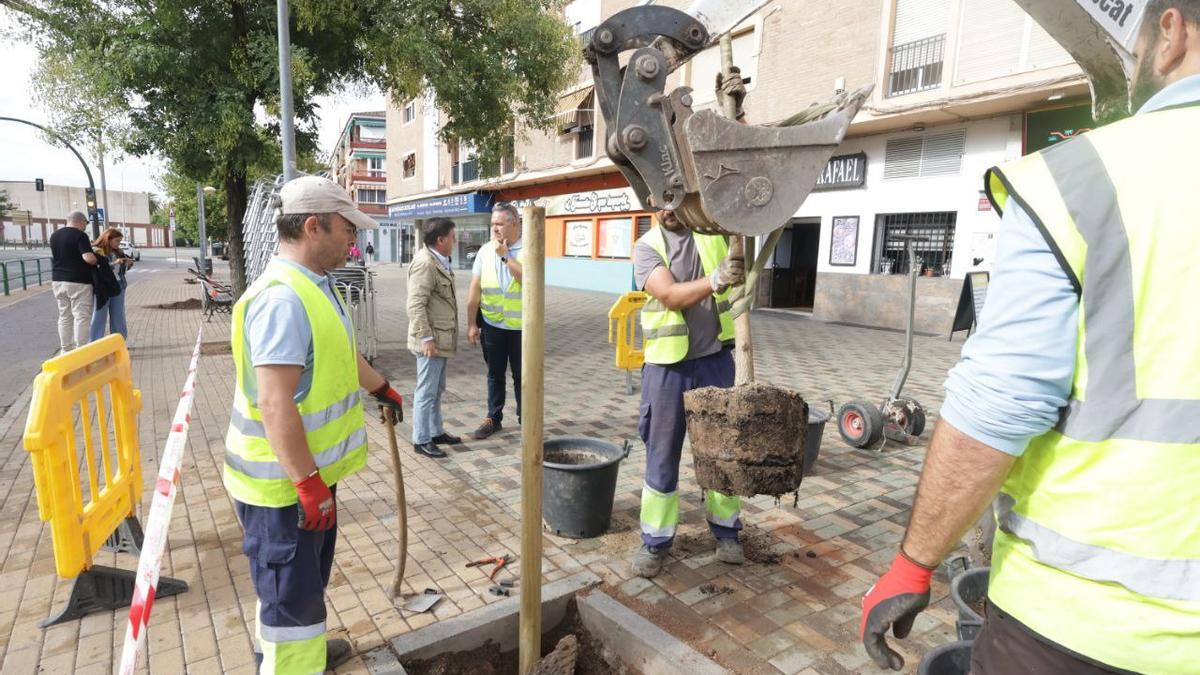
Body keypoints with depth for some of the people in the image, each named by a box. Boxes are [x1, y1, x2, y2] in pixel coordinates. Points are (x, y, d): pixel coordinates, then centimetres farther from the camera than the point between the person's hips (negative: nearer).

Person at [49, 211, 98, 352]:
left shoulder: (54, 236, 12)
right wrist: (97, 260, -4)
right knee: (81, 316, -3)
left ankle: (66, 350, 17)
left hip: (58, 280, 8)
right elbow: (89, 258, -23)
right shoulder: (80, 235, -13)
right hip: (78, 281, -7)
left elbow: (58, 256, 21)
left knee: (64, 316, 12)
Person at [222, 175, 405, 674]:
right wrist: (308, 484, -26)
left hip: (311, 471, 10)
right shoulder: (283, 297, -26)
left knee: (306, 579, 27)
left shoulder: (314, 285, 7)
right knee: (291, 591, 5)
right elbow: (274, 404, -30)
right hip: (283, 483, -10)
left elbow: (343, 353, 24)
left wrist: (381, 388, 37)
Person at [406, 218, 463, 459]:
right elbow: (415, 305, -21)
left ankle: (436, 432, 30)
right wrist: (426, 337, -23)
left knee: (437, 389, 18)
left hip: (442, 337, 10)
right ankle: (421, 440, 10)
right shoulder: (424, 262, -17)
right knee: (427, 391, 0)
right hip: (431, 339, -10)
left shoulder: (439, 261, 13)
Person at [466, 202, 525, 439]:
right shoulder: (485, 250, 2)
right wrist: (471, 324, 1)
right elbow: (474, 289, 3)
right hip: (492, 324, 3)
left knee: (522, 375, 9)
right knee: (495, 374, 14)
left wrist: (505, 256, -17)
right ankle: (493, 418, 27)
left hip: (521, 324, -3)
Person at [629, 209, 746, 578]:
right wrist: (714, 280, -36)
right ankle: (655, 540, 23)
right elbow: (671, 296, -20)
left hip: (715, 361, 2)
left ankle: (726, 530, 31)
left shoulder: (714, 232, 4)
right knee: (663, 455, 7)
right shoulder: (647, 246, -4)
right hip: (667, 367, -2)